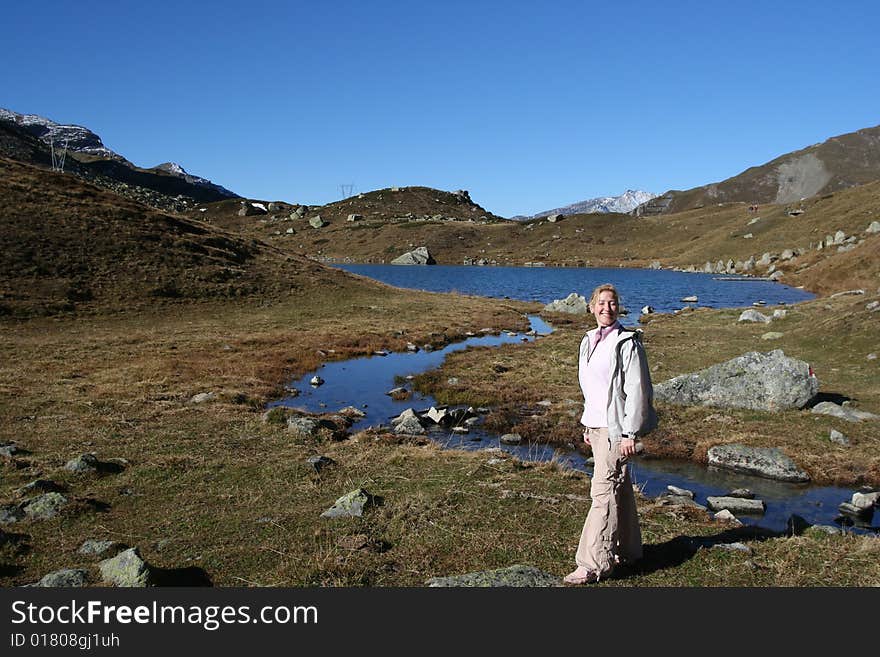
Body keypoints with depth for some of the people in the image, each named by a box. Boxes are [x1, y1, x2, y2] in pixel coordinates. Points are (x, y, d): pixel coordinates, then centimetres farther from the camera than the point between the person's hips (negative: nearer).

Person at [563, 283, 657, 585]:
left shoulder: (627, 343, -11)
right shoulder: (589, 341, 12)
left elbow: (637, 391, -14)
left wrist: (630, 433, -16)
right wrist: (587, 425, 18)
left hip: (617, 426, -8)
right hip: (597, 424, 8)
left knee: (603, 490, -9)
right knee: (619, 487, 17)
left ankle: (594, 563, -4)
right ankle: (627, 550, 29)